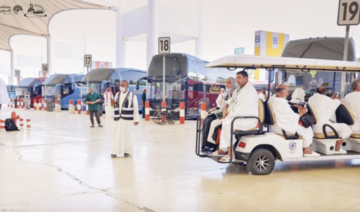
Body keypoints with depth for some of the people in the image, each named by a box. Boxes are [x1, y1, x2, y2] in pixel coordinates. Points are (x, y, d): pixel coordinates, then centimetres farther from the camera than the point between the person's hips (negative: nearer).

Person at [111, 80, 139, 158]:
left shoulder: (132, 96, -5)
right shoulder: (117, 94, 10)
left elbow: (135, 108, -5)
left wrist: (136, 119, -8)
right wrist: (113, 103, -5)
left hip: (128, 119, -4)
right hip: (119, 119, 4)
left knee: (128, 135, 3)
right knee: (117, 135, 2)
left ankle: (127, 151, 16)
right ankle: (115, 152, 7)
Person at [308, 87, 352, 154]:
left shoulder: (310, 99, 10)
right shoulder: (324, 98, -12)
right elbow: (338, 102, 6)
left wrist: (331, 99, 32)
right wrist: (337, 99, 28)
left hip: (312, 127, 9)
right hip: (321, 127, -9)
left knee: (333, 123, 32)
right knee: (345, 127, 2)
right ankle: (337, 149, 10)